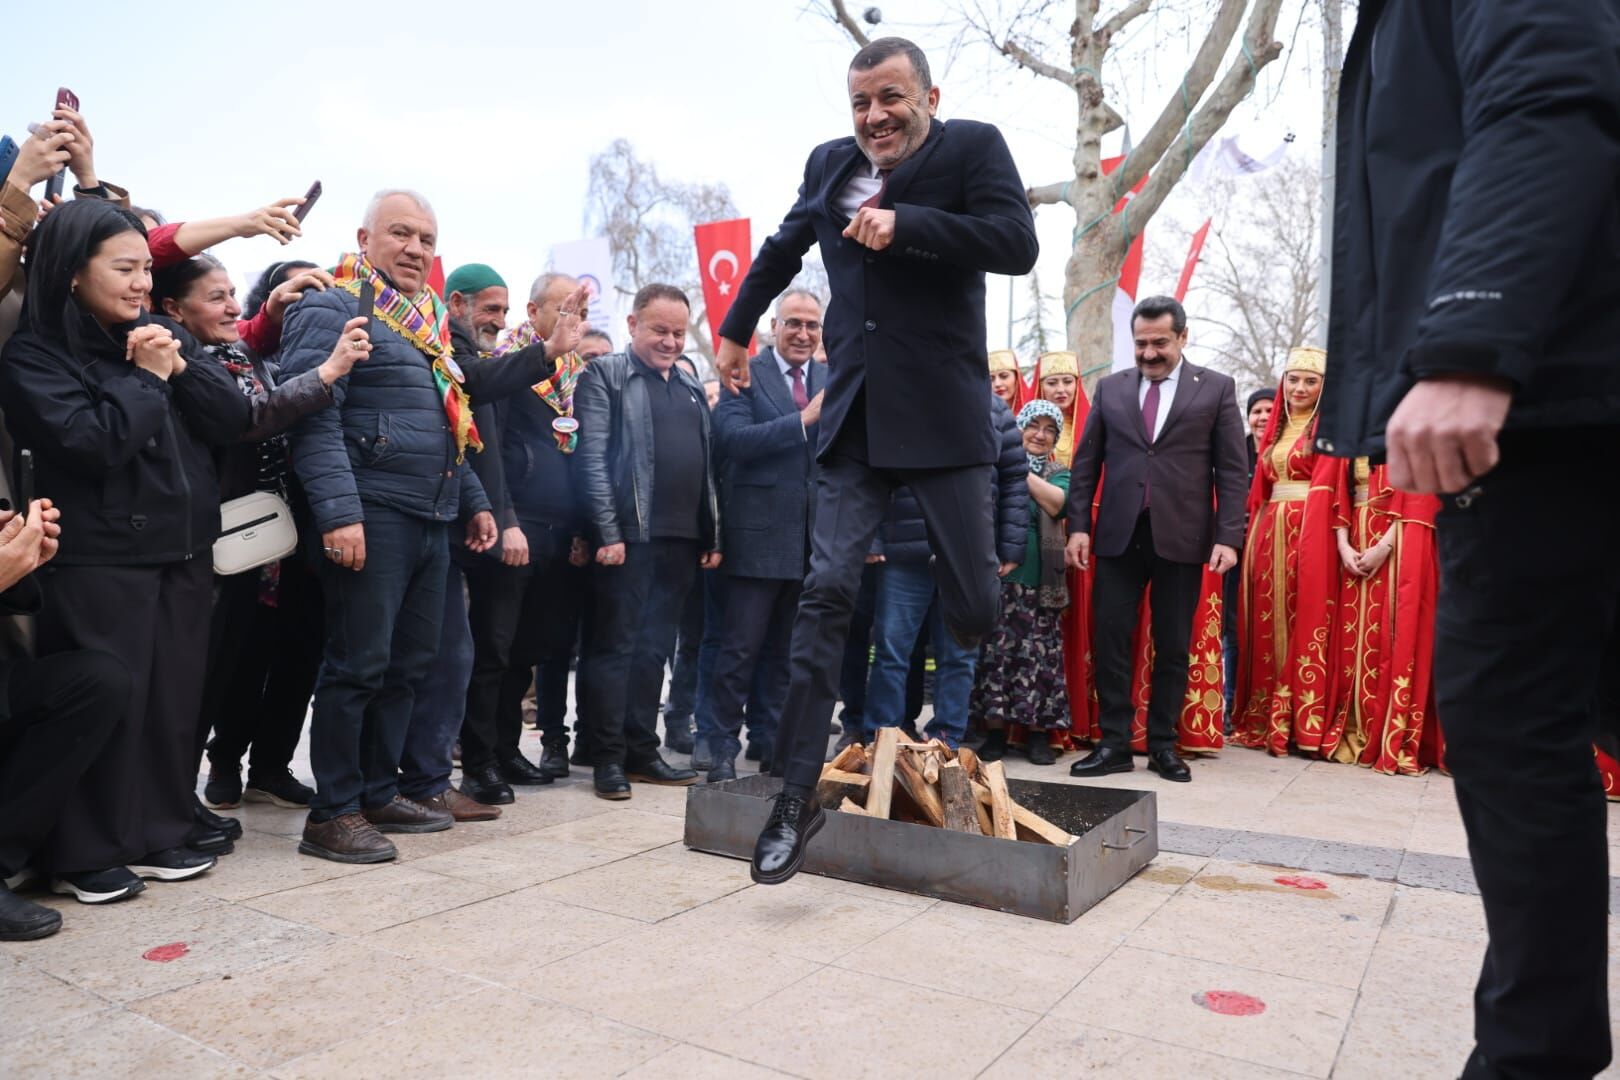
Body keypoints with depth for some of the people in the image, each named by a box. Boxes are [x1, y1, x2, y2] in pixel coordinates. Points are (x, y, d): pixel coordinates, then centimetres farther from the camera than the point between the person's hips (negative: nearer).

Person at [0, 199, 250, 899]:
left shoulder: (163, 337, 12)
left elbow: (233, 421, 5)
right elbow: (89, 441, -18)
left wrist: (180, 368, -9)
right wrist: (147, 378, -9)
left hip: (184, 552, 5)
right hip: (100, 562, -5)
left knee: (175, 698, 9)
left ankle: (160, 833, 22)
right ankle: (84, 854, 14)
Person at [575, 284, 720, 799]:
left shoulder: (691, 386, 19)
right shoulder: (604, 375, 1)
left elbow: (706, 465, 19)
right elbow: (593, 459, -8)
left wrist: (713, 536, 13)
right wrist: (608, 533, -16)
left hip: (682, 540, 6)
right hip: (630, 536, -6)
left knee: (654, 649, 11)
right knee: (616, 646, 0)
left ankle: (642, 751, 19)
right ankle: (608, 758, 8)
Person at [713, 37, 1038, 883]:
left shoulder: (973, 147, 2)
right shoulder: (830, 164, 15)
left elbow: (1017, 244, -13)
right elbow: (782, 249, 31)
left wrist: (903, 225, -15)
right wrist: (735, 330, 39)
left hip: (943, 416, -3)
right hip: (854, 417, 3)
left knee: (974, 601, -1)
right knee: (826, 591, -6)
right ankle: (799, 796, -1)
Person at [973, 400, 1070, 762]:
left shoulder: (1060, 473, 14)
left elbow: (1054, 502, -9)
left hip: (1040, 579, 1)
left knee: (1038, 653, 0)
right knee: (994, 650, -2)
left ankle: (1037, 732, 9)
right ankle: (995, 731, 6)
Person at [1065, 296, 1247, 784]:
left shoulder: (1216, 388, 5)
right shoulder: (1110, 388, 10)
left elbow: (1232, 469, 1)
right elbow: (1085, 463, 9)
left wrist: (1228, 536, -7)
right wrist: (1079, 525, 0)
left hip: (1181, 536, -1)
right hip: (1119, 534, 2)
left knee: (1173, 646, 5)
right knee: (1110, 638, 1)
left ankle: (1163, 745, 16)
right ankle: (1114, 744, 9)